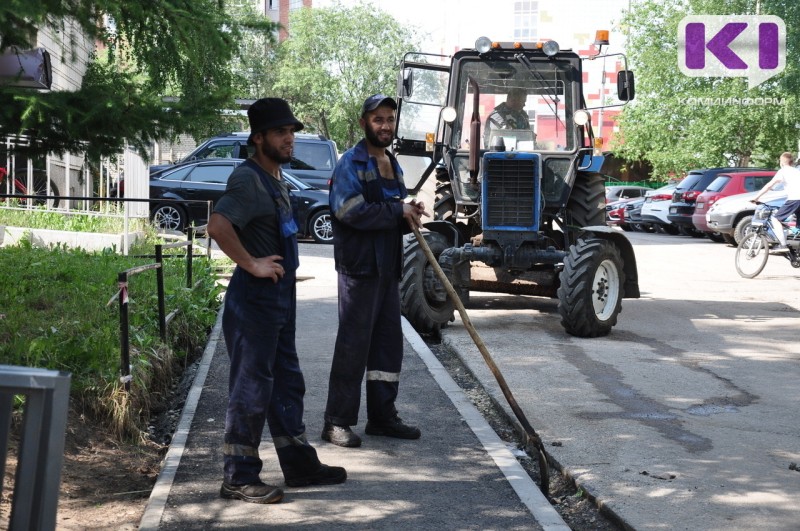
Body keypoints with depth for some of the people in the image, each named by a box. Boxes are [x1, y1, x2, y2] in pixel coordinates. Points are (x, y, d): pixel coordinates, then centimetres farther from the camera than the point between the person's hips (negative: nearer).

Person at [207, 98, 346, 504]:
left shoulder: (275, 180, 15)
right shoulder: (248, 179, -16)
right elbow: (218, 225, -32)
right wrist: (251, 264, -24)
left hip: (279, 299, 10)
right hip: (254, 300, -10)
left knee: (287, 383, 17)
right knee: (251, 389, -4)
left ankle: (298, 463, 28)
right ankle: (239, 478, 5)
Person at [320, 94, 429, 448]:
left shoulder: (393, 164, 19)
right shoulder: (351, 163, -8)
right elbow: (351, 211, -22)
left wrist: (409, 217, 3)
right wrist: (398, 211, -15)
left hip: (388, 267, 8)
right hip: (359, 268, -8)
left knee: (389, 343, 11)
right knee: (353, 345, -6)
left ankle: (382, 416, 21)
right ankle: (337, 422, 1)